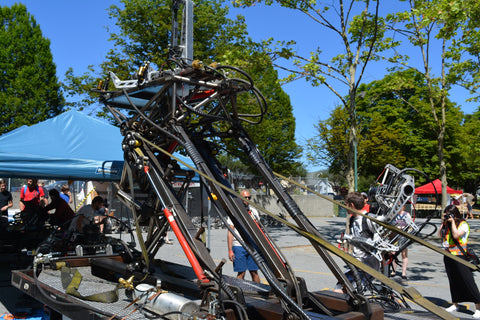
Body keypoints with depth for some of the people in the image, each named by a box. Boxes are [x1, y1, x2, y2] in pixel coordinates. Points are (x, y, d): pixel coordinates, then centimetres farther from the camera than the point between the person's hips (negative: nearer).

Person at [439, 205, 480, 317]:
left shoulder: (463, 224, -9)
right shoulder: (448, 224, 11)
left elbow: (456, 234, -23)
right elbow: (440, 235, 6)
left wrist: (453, 222, -17)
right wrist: (443, 223, 1)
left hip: (460, 257, -7)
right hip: (448, 256, 7)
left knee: (468, 282, -7)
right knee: (453, 281, 14)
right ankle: (455, 304, 25)